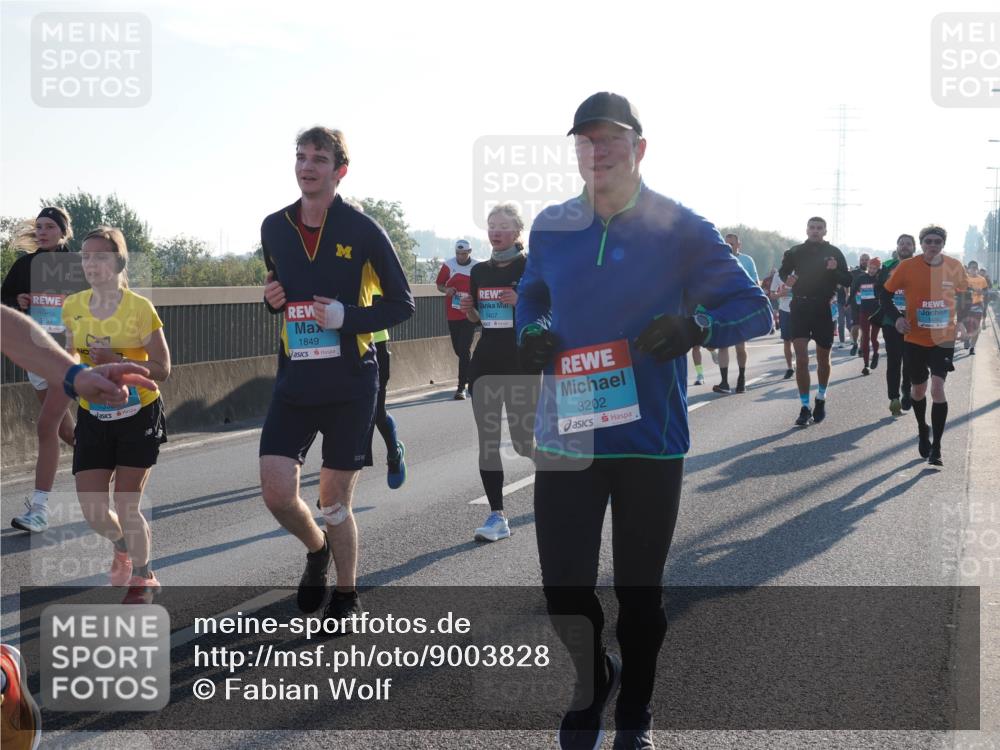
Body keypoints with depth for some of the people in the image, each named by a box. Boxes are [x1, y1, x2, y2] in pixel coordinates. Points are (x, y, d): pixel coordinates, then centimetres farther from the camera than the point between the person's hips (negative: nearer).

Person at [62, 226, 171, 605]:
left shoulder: (140, 308, -13)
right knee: (93, 512, 0)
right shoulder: (72, 308, 0)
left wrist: (118, 361, -25)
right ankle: (123, 545, 36)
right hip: (92, 418, 4)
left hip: (139, 416, -4)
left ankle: (143, 578, 21)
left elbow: (162, 369, -12)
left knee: (126, 506, -3)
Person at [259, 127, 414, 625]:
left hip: (350, 383, -4)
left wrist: (347, 316, -18)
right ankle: (316, 551, 28)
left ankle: (346, 595, 25)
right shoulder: (274, 228, 7)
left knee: (334, 501, 2)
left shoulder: (362, 230, -7)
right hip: (294, 382, 4)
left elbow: (402, 303, -3)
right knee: (277, 493, -6)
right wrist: (272, 298, 0)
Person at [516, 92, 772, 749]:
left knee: (639, 591, 12)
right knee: (564, 590, 1)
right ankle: (593, 679, 34)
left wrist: (694, 326, -22)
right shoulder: (551, 227, 5)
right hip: (566, 439, 2)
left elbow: (756, 310, -3)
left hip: (651, 441, -2)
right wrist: (531, 334, 0)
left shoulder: (680, 229, -5)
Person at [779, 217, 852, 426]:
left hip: (824, 309, 0)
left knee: (823, 358, 13)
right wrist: (787, 278, -5)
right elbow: (783, 270, 18)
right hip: (800, 308, 0)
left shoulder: (834, 253, 4)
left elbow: (847, 280, 3)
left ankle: (821, 399, 33)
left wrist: (834, 270, -17)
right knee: (801, 359, -9)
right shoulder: (796, 252, 7)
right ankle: (805, 407, -5)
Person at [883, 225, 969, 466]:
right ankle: (923, 431, 43)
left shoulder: (954, 267, -4)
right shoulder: (907, 267, -9)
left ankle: (936, 448, -8)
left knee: (937, 388, -14)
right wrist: (897, 317, -15)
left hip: (943, 339, -1)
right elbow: (887, 294, 0)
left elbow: (964, 293, 13)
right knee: (919, 389, 14)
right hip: (915, 339, 1)